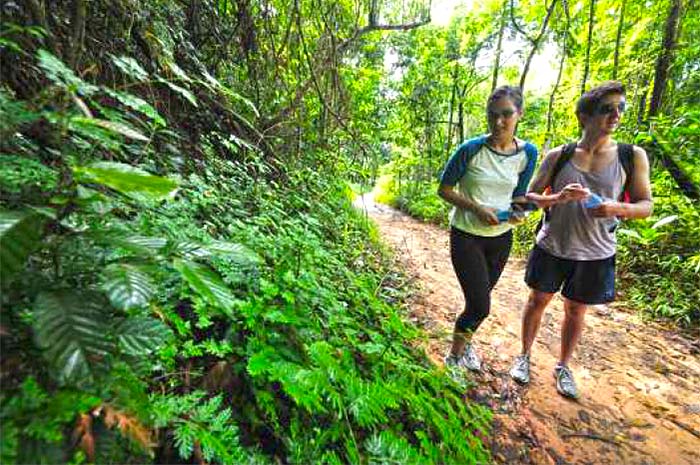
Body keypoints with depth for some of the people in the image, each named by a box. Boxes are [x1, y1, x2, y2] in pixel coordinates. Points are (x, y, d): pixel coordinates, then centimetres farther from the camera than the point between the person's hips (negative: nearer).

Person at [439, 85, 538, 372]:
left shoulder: (527, 152, -1)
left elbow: (519, 195, 9)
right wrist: (477, 208, -21)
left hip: (501, 237, 5)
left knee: (479, 300, 19)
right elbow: (444, 189, -9)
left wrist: (518, 211, -13)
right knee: (480, 306, -5)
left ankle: (465, 344, 45)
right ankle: (454, 357, 21)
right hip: (466, 236, -5)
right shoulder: (471, 150, -15)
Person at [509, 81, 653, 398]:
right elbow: (530, 197, -3)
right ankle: (524, 356, 33)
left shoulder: (632, 157, -3)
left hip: (594, 254, 1)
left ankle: (563, 366, 37)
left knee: (576, 311, 15)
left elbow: (646, 205, 0)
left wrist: (618, 209, -22)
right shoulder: (558, 156, -5)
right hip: (551, 247, -1)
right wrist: (558, 198, -23)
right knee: (538, 301, 11)